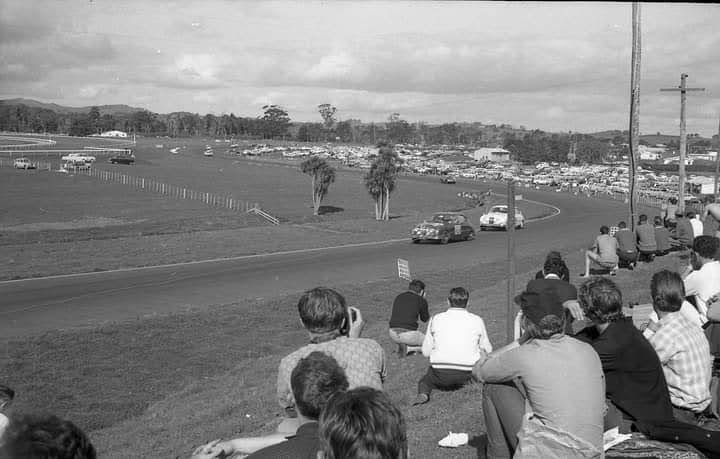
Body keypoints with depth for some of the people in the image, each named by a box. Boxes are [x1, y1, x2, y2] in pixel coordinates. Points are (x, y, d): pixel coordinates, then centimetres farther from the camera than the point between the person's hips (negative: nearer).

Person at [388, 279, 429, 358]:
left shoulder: (398, 297, 15)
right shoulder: (421, 300, 1)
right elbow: (425, 319, 18)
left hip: (393, 334, 6)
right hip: (408, 335, -6)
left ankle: (402, 346, 6)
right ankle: (408, 348, -5)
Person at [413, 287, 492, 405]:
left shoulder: (436, 319, 7)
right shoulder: (477, 320, 6)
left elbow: (426, 352, 10)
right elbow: (488, 350, 15)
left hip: (441, 375, -1)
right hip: (468, 374, 1)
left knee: (424, 381, 29)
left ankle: (423, 394, -4)